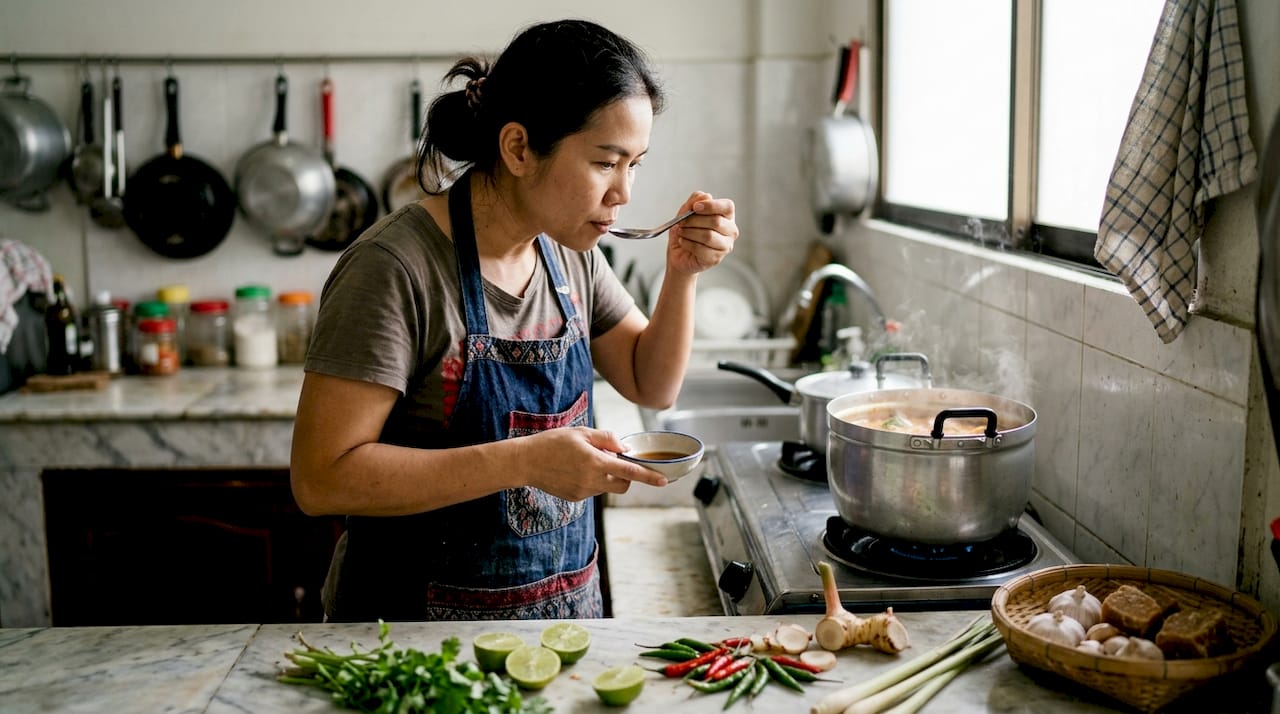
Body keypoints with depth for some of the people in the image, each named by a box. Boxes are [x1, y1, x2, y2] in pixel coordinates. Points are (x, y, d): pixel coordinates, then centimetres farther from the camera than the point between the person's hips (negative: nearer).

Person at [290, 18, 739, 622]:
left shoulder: (569, 252, -1)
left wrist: (682, 274, -8)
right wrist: (525, 461, -32)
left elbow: (652, 385, 10)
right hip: (420, 620, -7)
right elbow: (320, 478, -26)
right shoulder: (396, 269, -23)